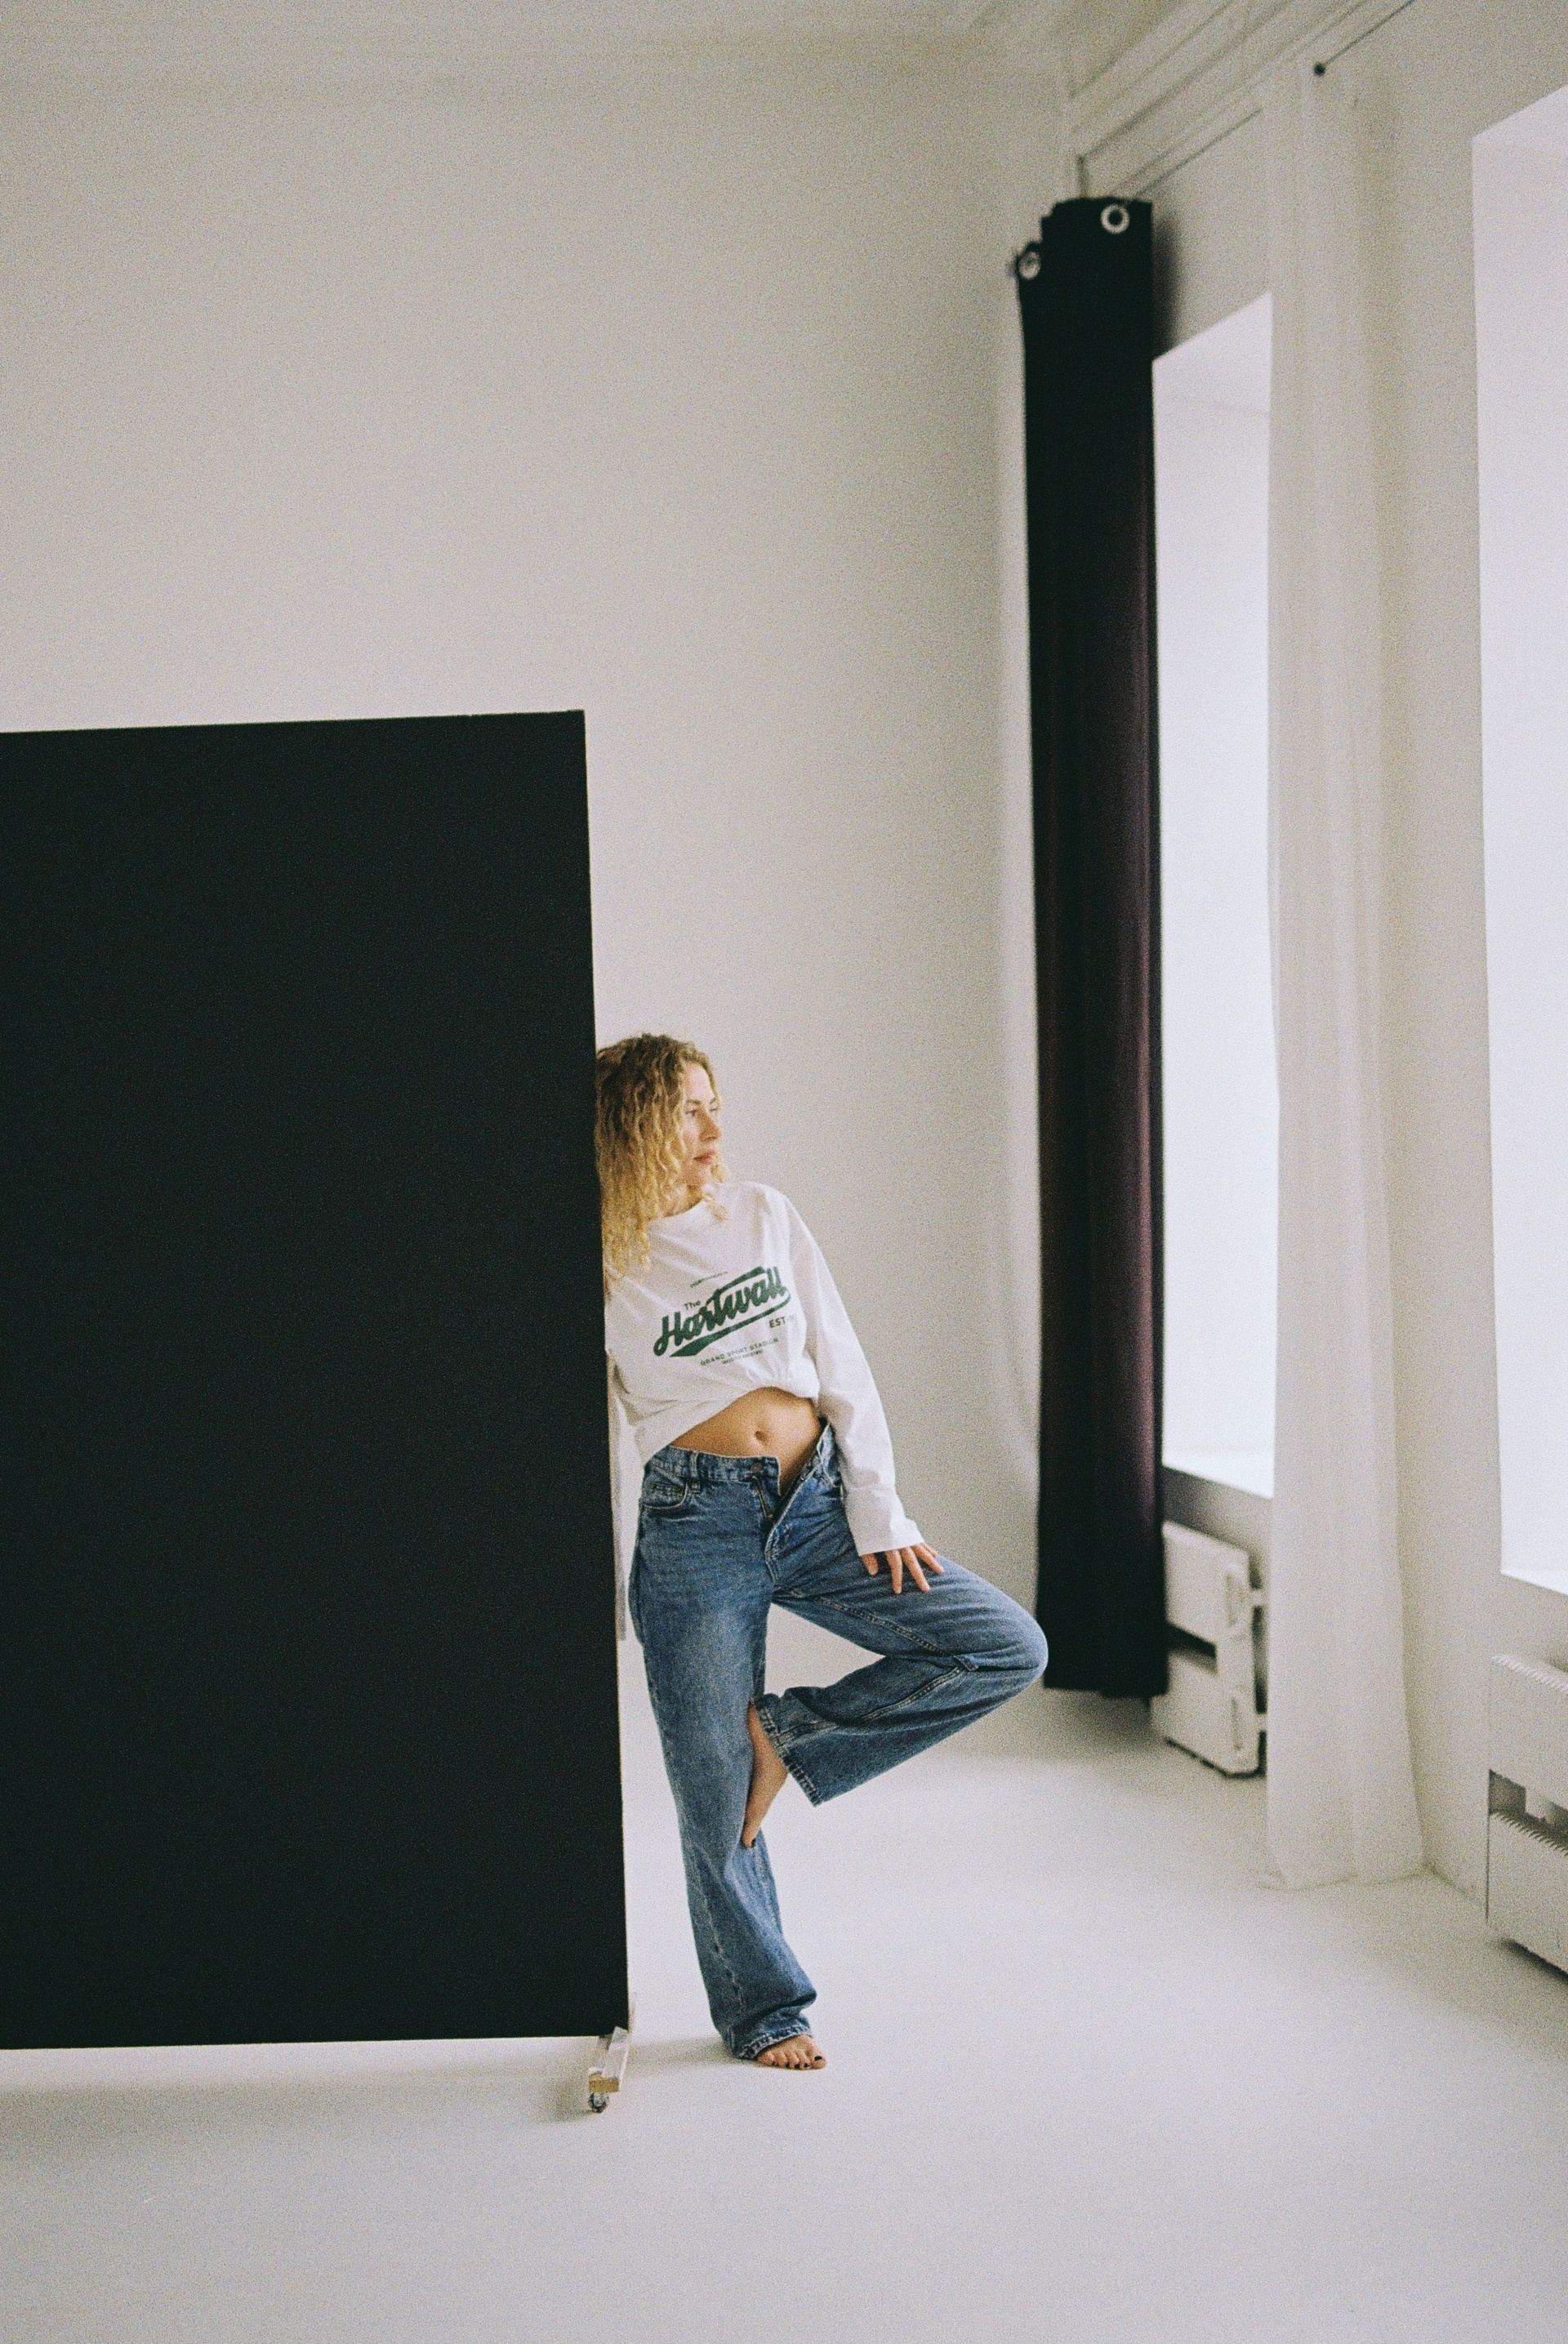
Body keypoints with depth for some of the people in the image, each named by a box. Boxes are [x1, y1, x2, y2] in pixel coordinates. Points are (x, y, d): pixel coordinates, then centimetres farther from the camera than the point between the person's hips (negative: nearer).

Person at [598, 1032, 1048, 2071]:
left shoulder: (765, 1214, 8)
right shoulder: (603, 1264, -2)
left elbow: (843, 1368, 8)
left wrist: (880, 1513, 1)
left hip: (817, 1504, 4)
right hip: (698, 1525, -4)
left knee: (1009, 1648, -6)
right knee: (717, 1792, 1)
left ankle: (791, 1730, 5)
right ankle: (761, 2008, 24)